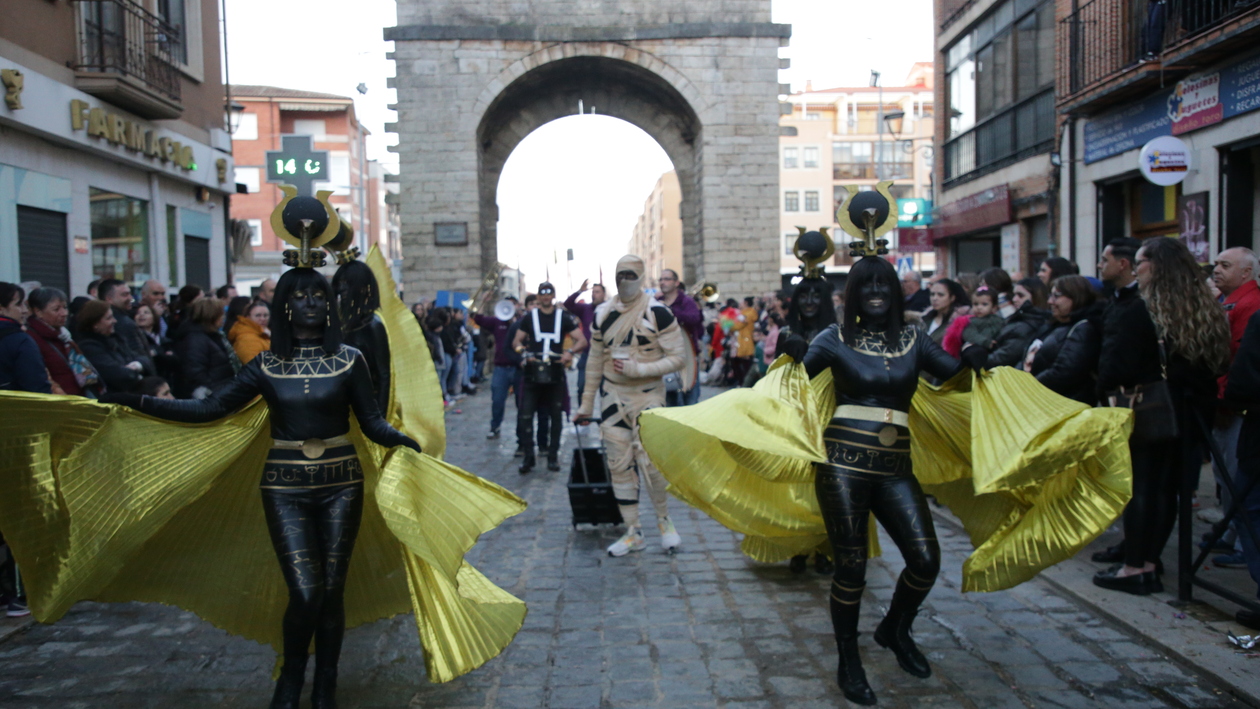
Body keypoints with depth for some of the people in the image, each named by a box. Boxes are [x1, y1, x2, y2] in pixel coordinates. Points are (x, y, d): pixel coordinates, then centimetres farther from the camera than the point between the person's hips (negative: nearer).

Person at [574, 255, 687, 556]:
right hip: (612, 396, 5)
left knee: (650, 461, -10)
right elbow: (595, 362, 14)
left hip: (647, 395, -4)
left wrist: (639, 369, -19)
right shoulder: (603, 314, 7)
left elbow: (679, 357, -10)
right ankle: (634, 533, 16)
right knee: (619, 465, 4)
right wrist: (586, 405, 14)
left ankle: (664, 520, 17)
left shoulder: (657, 313, -9)